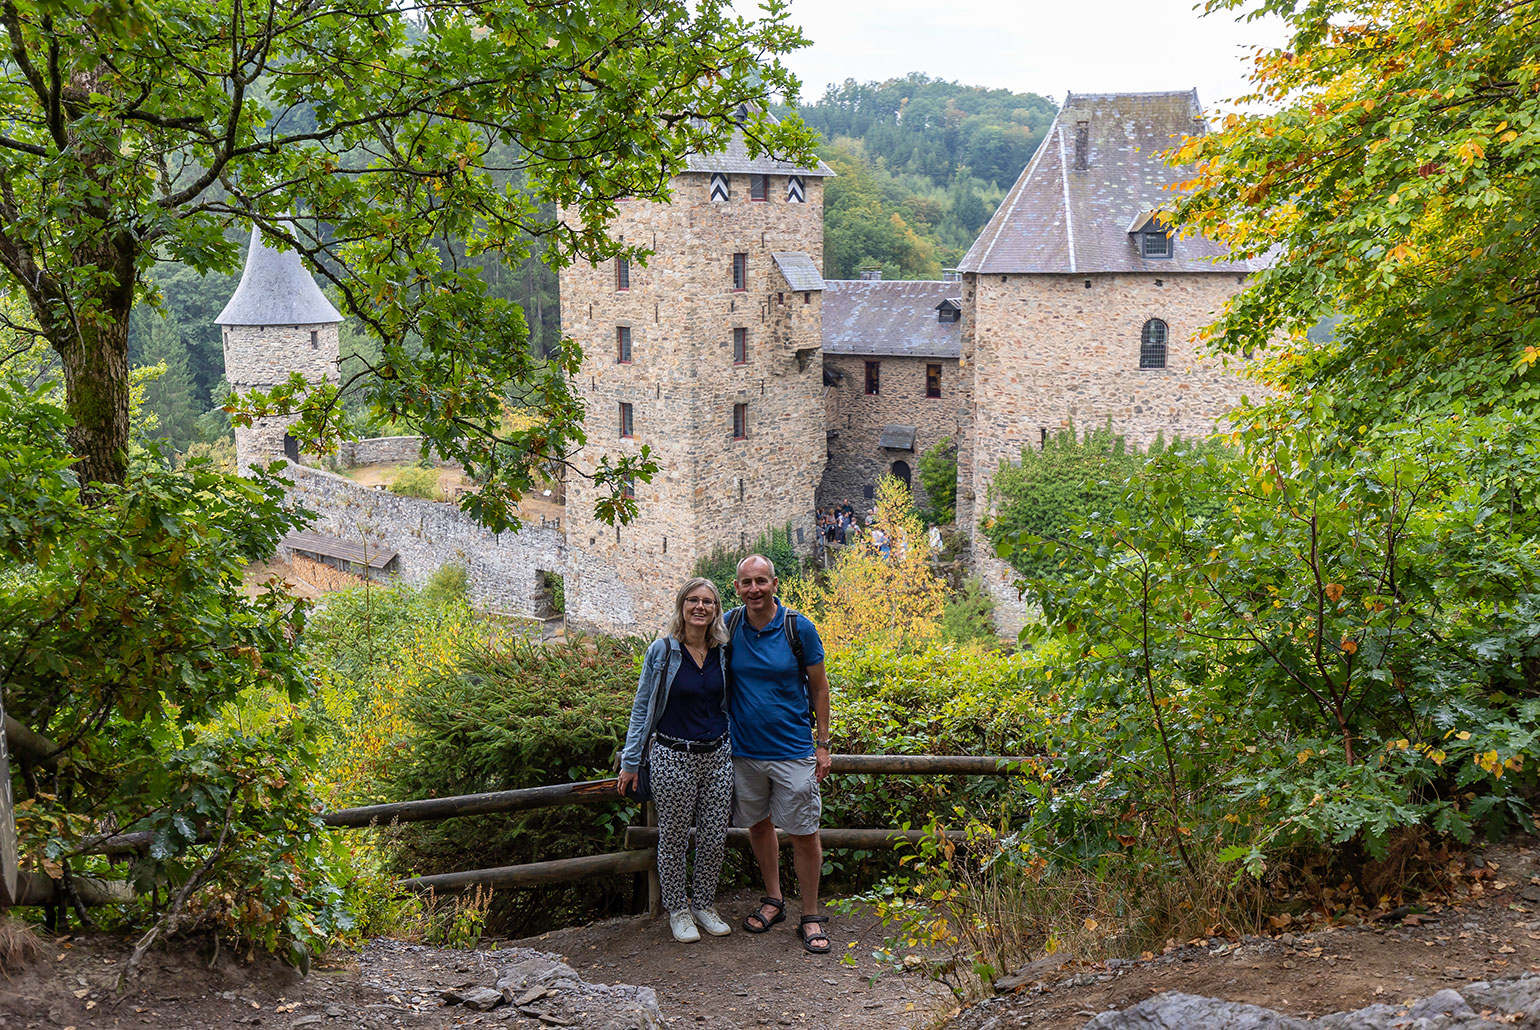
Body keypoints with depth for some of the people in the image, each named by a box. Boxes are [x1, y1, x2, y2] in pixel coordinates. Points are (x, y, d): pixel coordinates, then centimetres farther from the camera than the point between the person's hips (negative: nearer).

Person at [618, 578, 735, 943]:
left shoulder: (723, 652, 3)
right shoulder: (662, 651, -6)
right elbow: (642, 707, -1)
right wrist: (630, 761, -2)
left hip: (718, 757, 3)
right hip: (673, 758, -3)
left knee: (714, 837, 8)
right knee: (674, 838, 7)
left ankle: (704, 904, 28)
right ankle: (678, 910, 24)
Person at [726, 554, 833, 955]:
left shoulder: (799, 628, -9)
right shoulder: (728, 626, -3)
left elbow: (819, 688, 0)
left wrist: (823, 744, -2)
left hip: (793, 750, -3)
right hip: (744, 749, 3)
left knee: (804, 834, 0)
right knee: (758, 824, 15)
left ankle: (810, 917, 13)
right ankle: (773, 899, 34)